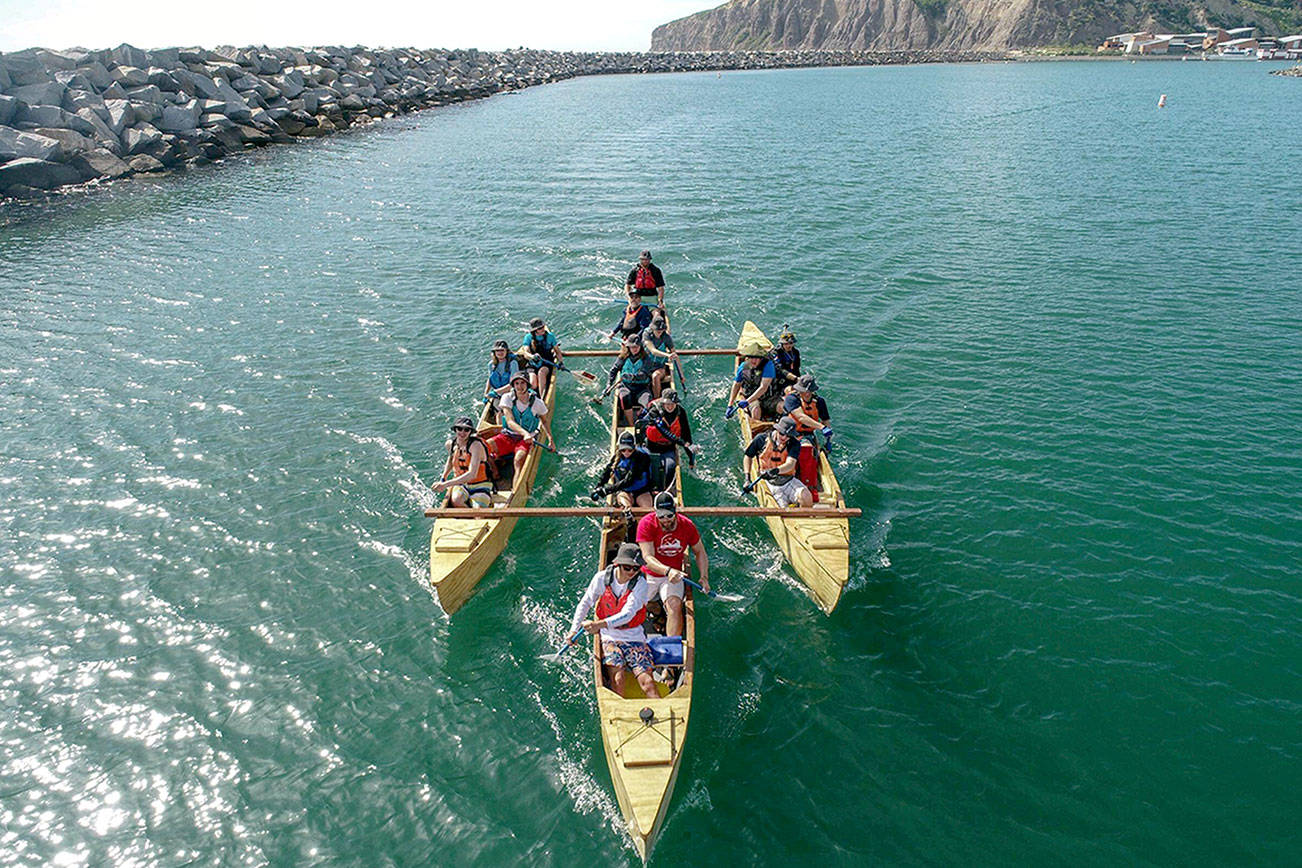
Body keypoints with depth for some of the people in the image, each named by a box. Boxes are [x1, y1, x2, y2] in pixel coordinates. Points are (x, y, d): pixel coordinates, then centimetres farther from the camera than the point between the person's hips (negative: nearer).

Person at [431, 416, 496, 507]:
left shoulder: (476, 445, -20)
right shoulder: (450, 444, -1)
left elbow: (472, 474, -29)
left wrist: (446, 484, -31)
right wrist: (443, 479, 15)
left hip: (480, 487, -4)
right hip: (462, 484, 4)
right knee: (455, 501, -30)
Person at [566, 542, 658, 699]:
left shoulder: (641, 584, -13)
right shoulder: (602, 578, -6)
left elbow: (627, 614, -22)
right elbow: (585, 604, 6)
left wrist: (599, 624, -34)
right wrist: (574, 629, -2)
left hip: (634, 636, -1)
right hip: (609, 637, 1)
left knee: (647, 682, -15)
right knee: (617, 679, -20)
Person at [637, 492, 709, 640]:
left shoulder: (687, 525, -6)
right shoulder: (646, 523, -15)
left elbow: (700, 552, 10)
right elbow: (648, 558, -23)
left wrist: (704, 577, -5)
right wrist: (668, 571, -41)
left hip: (673, 577, 1)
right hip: (648, 575, -1)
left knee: (675, 605, -27)